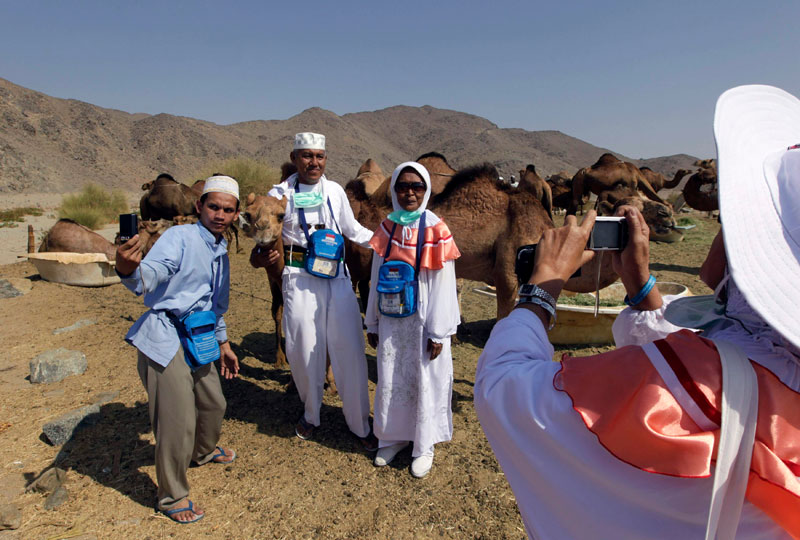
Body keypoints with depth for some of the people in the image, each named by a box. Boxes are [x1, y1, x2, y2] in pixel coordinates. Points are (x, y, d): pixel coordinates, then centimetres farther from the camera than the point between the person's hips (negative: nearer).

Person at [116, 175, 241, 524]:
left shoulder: (221, 252, 14)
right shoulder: (179, 237, -11)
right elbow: (152, 273, -30)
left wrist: (223, 342, 27)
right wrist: (128, 270, -52)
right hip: (165, 339, -8)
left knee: (213, 403, 21)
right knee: (177, 421, -4)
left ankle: (203, 451, 52)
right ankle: (172, 496, 19)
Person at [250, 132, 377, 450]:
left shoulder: (335, 191, 6)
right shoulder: (280, 194, 0)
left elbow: (353, 230, 18)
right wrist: (261, 257, -21)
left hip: (337, 278, 2)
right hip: (300, 280, -1)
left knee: (350, 351, 1)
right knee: (305, 352, 7)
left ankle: (360, 425, 17)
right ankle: (310, 415, 34)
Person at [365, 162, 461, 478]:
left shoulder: (436, 231, -9)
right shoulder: (387, 229, 3)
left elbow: (443, 285, -9)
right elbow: (377, 279, 7)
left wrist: (438, 332, -10)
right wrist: (372, 323, 9)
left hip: (423, 320, -3)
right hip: (391, 320, 4)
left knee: (426, 381, 8)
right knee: (390, 381, 12)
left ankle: (424, 446, 27)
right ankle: (393, 438, 33)